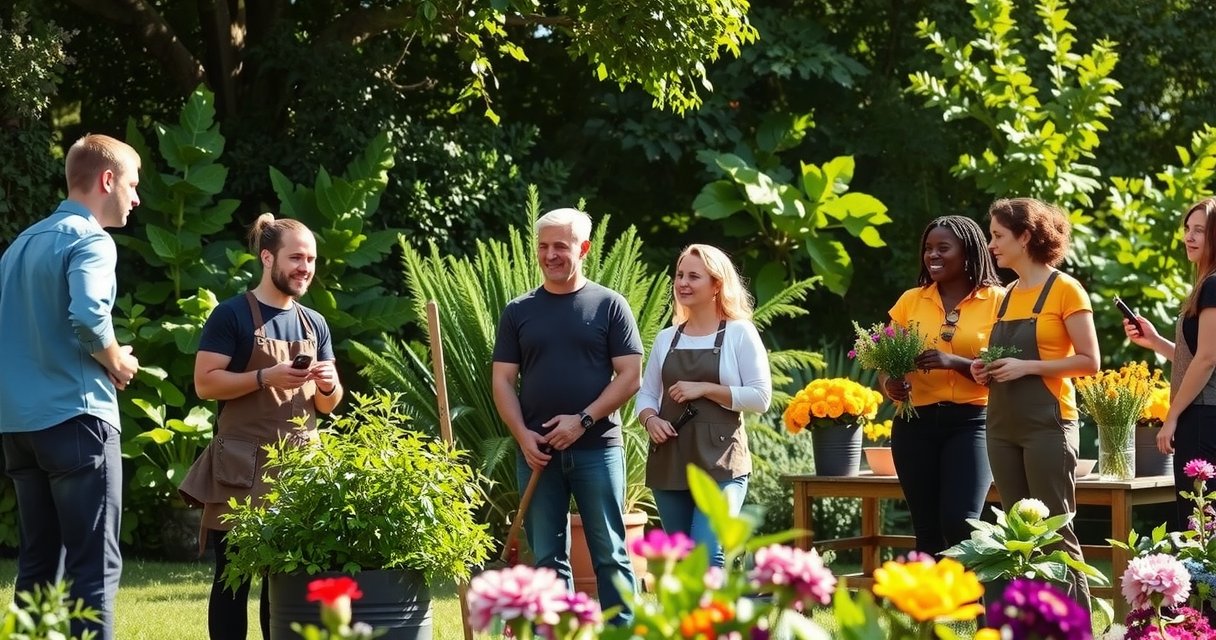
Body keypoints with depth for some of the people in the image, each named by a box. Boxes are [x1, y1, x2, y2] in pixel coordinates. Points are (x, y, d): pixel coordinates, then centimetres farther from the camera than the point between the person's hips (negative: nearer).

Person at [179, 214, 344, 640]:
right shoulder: (232, 315, -4)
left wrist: (329, 385, -5)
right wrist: (266, 377, -20)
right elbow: (205, 383, -10)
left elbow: (327, 405, 18)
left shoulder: (314, 324, 14)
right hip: (243, 466, -5)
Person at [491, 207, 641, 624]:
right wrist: (523, 435, -7)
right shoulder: (518, 312, 10)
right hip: (537, 452, 3)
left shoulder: (608, 305, 3)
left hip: (596, 448, -3)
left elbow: (630, 375, -2)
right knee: (547, 558, 5)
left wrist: (583, 421, -12)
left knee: (610, 554, -1)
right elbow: (502, 381, 8)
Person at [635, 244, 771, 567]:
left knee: (707, 556, -19)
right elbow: (646, 393, 17)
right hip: (669, 464, 5)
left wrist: (706, 389, -12)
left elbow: (761, 397, -5)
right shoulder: (666, 339, 14)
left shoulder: (739, 333, 0)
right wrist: (650, 419, -5)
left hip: (719, 464, -5)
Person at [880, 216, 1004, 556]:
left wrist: (954, 362, -20)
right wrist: (889, 384, -9)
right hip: (916, 423, 4)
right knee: (927, 530, 3)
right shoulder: (910, 301, 11)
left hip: (972, 422, -4)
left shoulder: (998, 300, 0)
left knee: (960, 524, -19)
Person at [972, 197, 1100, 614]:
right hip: (1003, 425, 7)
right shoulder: (1007, 296, 15)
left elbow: (1089, 362, -8)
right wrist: (987, 371, 6)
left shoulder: (1065, 289, -5)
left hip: (1047, 424, -7)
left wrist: (1028, 366, -16)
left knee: (1055, 530, -7)